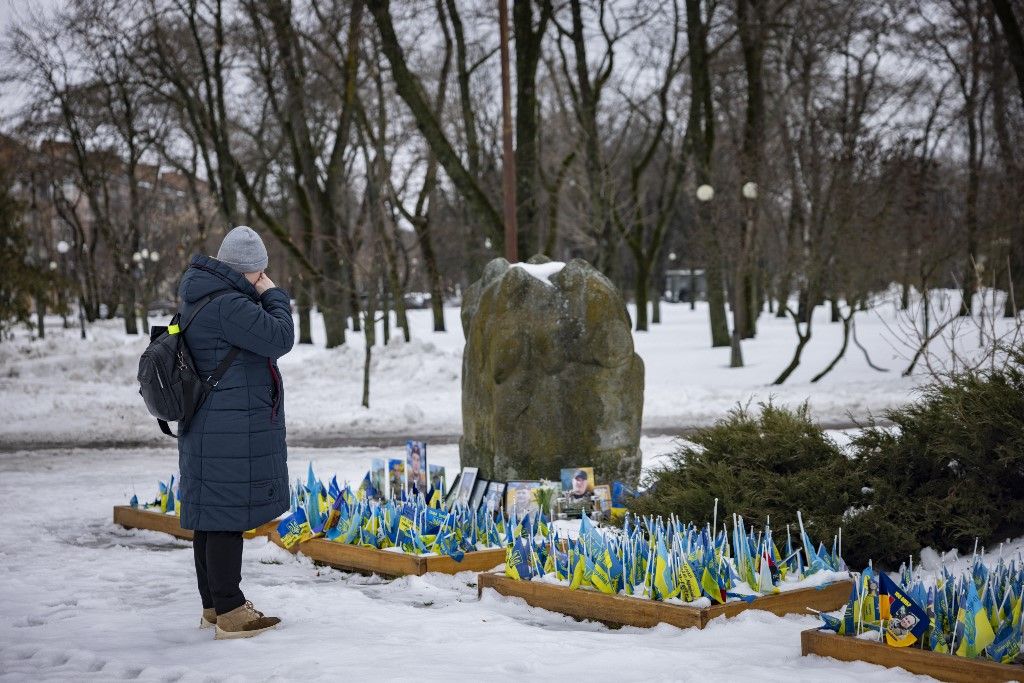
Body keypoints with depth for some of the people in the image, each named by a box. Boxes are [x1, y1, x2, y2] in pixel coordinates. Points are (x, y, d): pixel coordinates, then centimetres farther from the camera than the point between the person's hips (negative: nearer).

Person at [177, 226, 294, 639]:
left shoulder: (202, 299, 14)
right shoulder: (227, 305, -19)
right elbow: (279, 339, -17)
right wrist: (273, 295, -6)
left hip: (209, 430, 11)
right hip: (232, 431, -11)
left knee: (210, 516, 15)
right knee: (228, 515, -7)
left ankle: (213, 606, 24)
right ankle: (229, 612, -3)